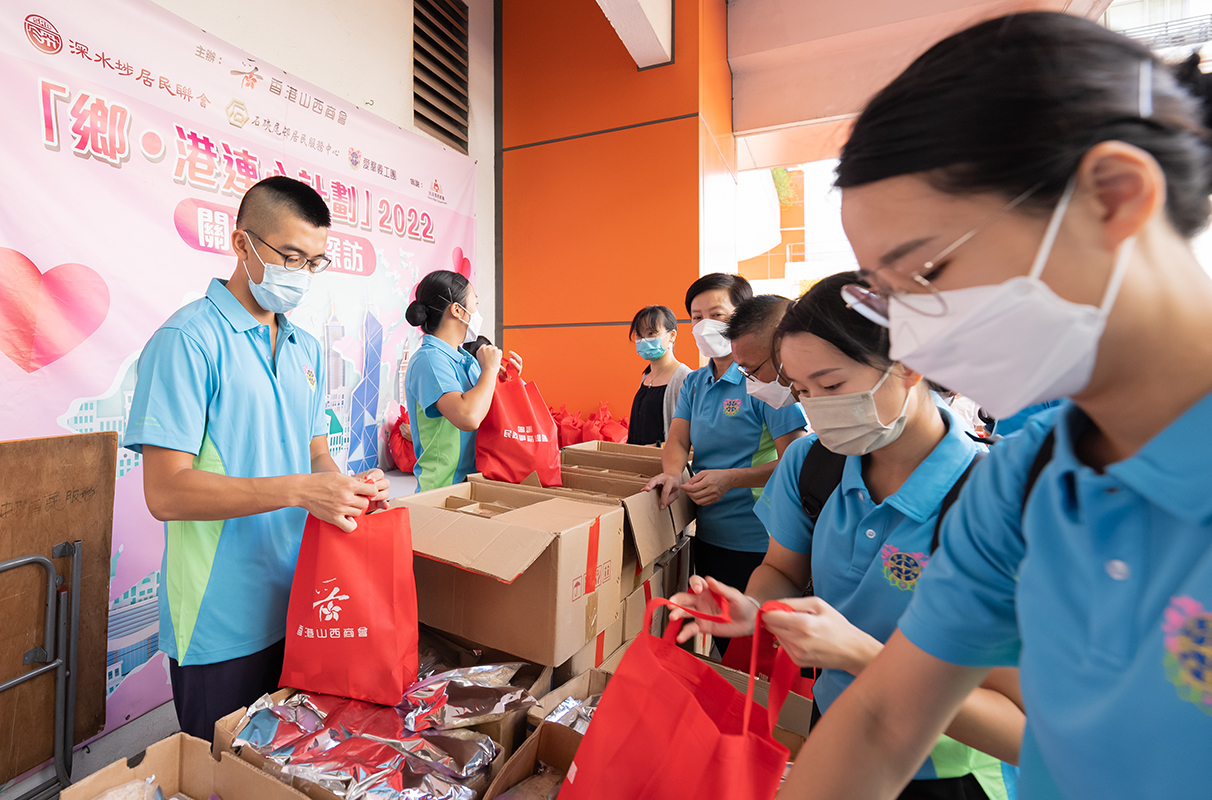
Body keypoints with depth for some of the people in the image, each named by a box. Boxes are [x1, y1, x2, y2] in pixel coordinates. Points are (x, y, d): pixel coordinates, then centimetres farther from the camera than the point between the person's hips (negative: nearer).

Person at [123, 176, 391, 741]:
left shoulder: (306, 350, 8)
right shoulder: (187, 340, -14)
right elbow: (166, 492, -19)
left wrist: (347, 488, -10)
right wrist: (299, 490, -28)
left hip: (299, 607, 7)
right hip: (222, 625, -6)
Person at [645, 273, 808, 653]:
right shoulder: (694, 383, 9)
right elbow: (677, 439, 2)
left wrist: (731, 479, -27)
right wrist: (672, 475, -19)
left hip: (756, 542, -6)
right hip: (707, 534, 6)